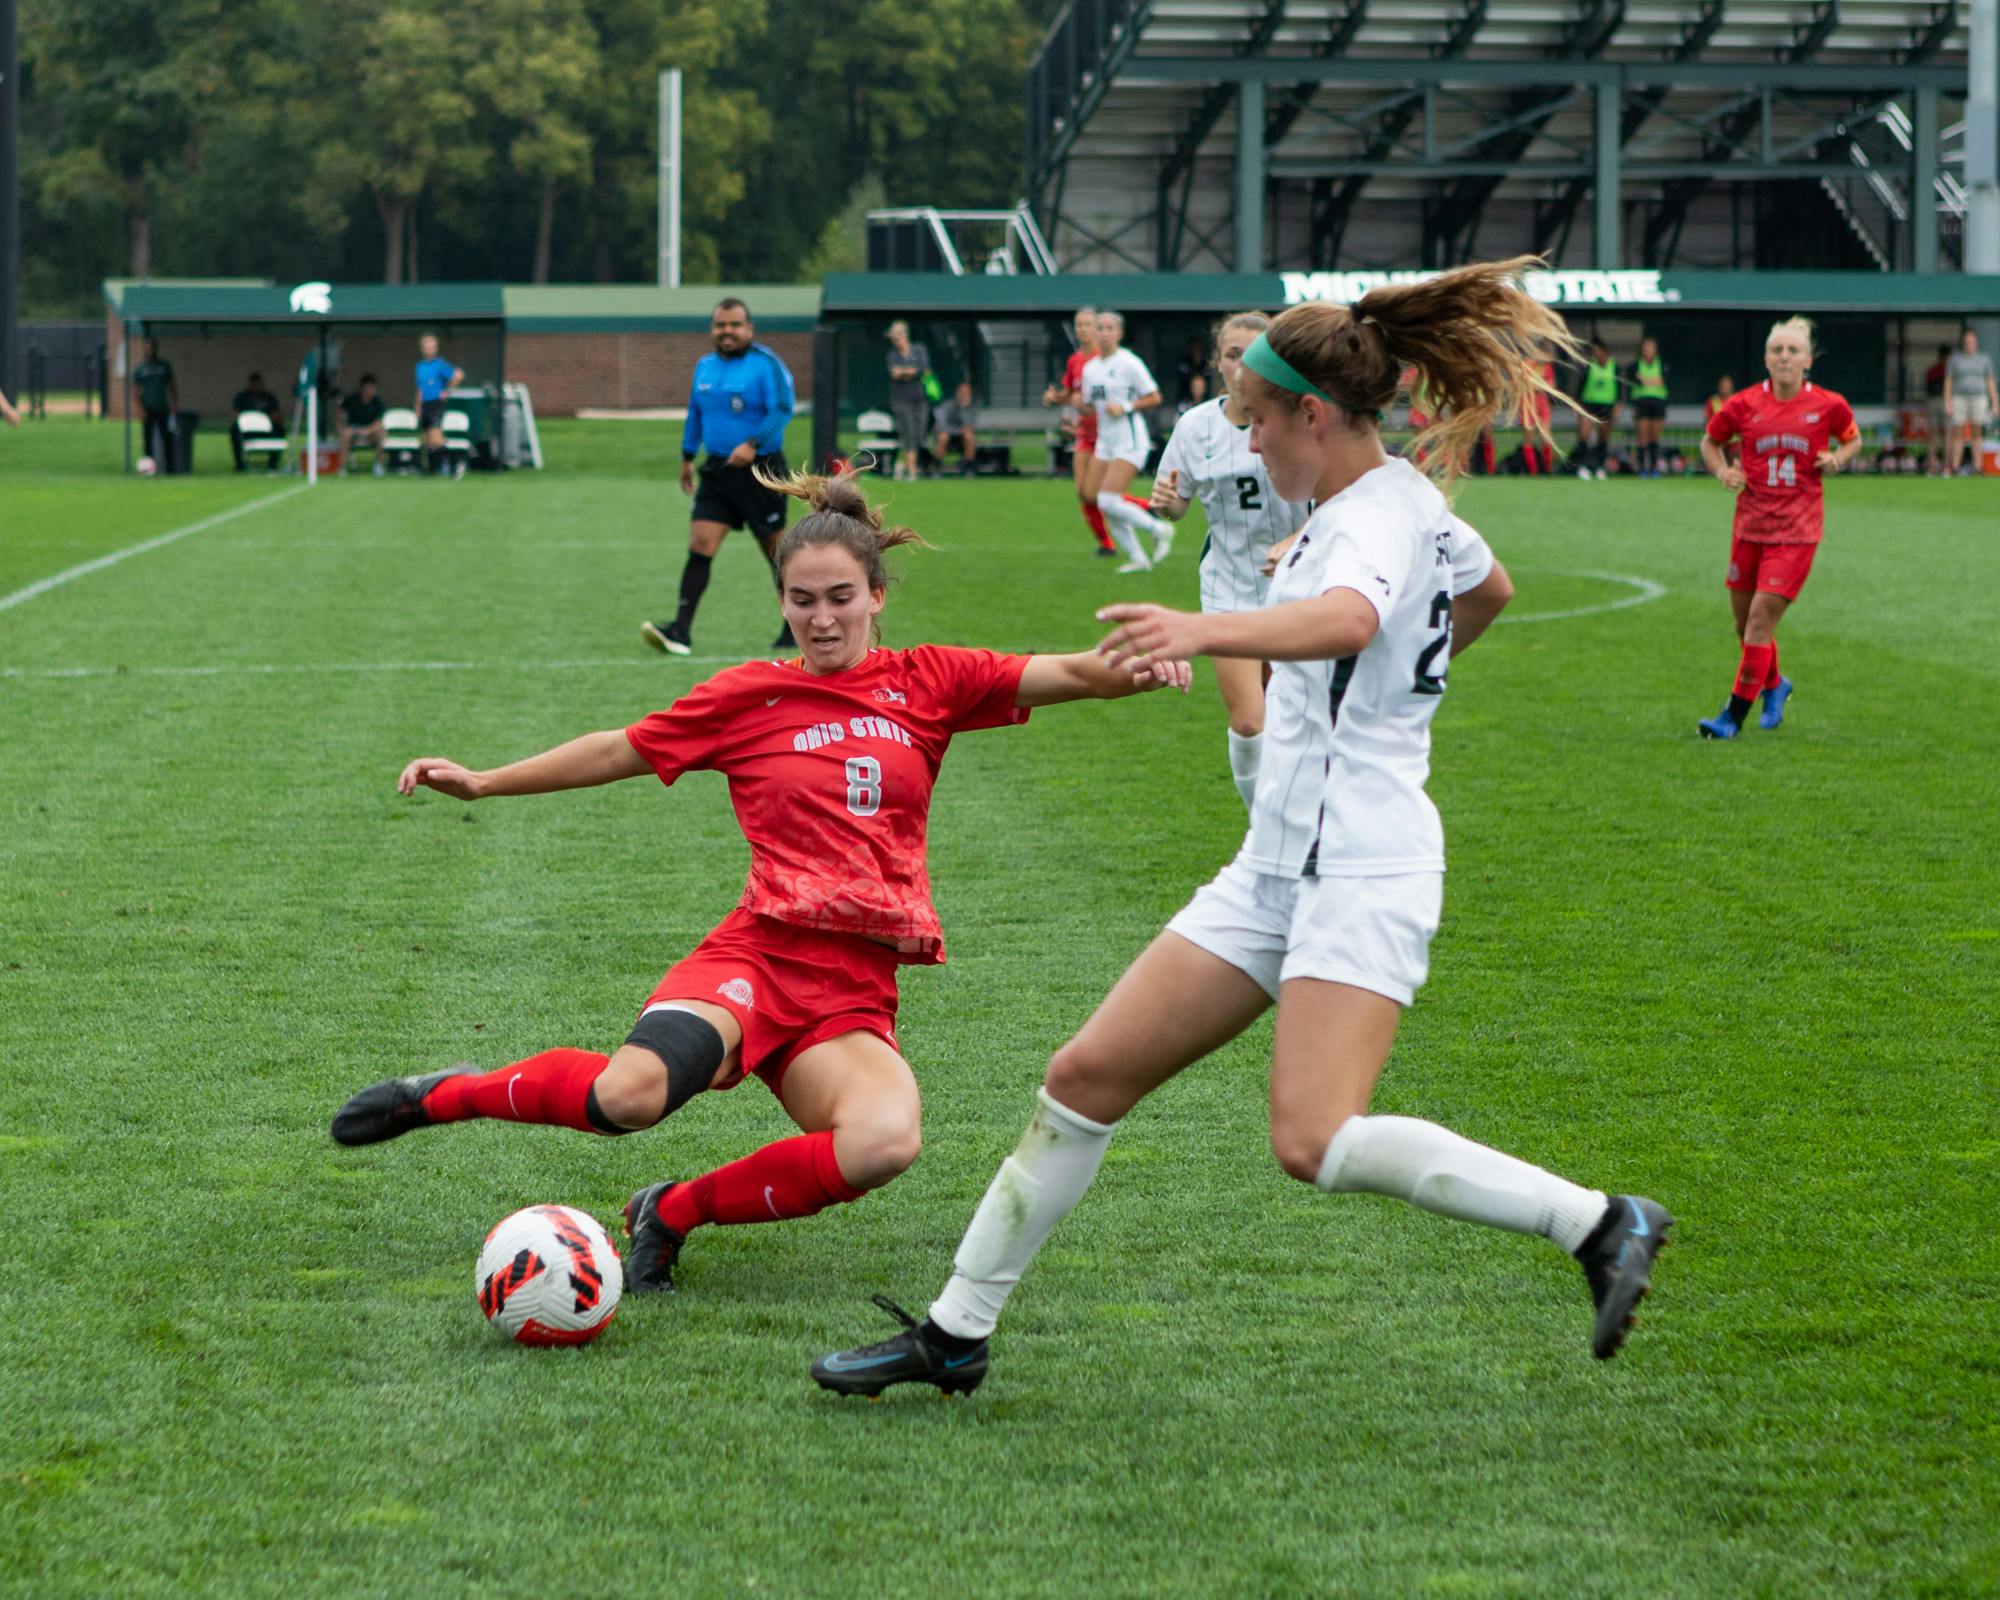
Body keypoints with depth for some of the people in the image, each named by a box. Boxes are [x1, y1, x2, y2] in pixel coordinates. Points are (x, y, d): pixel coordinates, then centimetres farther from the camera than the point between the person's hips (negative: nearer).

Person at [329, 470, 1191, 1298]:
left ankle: (676, 1210, -7)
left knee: (885, 1141, -31)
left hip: (854, 995, 2)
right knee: (630, 1096, -33)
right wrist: (482, 782, 18)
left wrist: (1128, 668, -20)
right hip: (759, 952, -2)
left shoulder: (928, 683, 12)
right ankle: (452, 1094, -1)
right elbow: (622, 750, 18)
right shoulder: (751, 696, 10)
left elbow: (1063, 674, 2)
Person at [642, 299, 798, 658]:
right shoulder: (705, 366, 11)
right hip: (717, 470, 5)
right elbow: (695, 413, 24)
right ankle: (681, 631, -14)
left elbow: (782, 409, -20)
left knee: (775, 549, 5)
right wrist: (687, 457, 26)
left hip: (760, 470, -5)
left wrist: (753, 444, -31)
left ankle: (794, 628, 21)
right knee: (700, 546, -8)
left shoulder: (766, 364, -10)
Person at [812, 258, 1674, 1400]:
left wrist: (1208, 631, -55)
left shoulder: (1380, 514, -14)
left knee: (1316, 1143, -25)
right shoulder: (1405, 501, 15)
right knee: (1089, 1077, 6)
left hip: (1361, 870, -10)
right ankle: (957, 1334, 13)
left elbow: (1349, 619, -39)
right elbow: (1491, 589, 37)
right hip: (1280, 866, 10)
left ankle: (1601, 1224, -15)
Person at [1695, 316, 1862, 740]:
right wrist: (1722, 472, -3)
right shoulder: (1744, 404, -1)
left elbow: (1853, 440, 16)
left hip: (1797, 530, -3)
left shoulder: (1829, 406, -3)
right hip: (1750, 525, 3)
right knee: (1744, 621, 10)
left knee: (1761, 618, -11)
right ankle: (1774, 685, 40)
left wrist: (1837, 459, -5)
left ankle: (1734, 715, -6)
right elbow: (1710, 441, 16)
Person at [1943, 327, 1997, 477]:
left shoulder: (1984, 359, 6)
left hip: (1979, 398, 1)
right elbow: (1948, 382, 4)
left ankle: (1977, 466, -1)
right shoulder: (1955, 358, 4)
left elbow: (1990, 382, 7)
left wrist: (1995, 404, 2)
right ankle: (1955, 466, -5)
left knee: (1976, 433, -1)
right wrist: (1947, 403, -4)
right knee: (1958, 433, -4)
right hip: (1959, 398, -1)